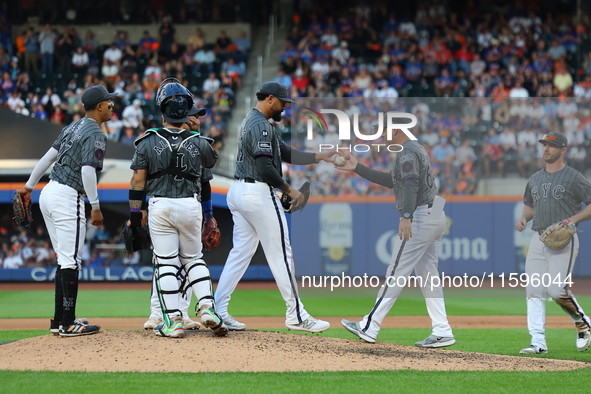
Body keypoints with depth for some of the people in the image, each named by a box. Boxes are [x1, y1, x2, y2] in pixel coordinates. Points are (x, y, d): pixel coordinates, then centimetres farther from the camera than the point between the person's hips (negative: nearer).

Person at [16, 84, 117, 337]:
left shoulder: (74, 127, 16)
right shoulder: (95, 134, -10)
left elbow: (49, 156, 19)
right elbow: (88, 170, -20)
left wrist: (29, 186, 25)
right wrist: (95, 207, -18)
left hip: (49, 193, 9)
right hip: (68, 198, -9)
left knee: (65, 260, 14)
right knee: (71, 261, -7)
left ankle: (60, 320, 16)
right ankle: (68, 324, -7)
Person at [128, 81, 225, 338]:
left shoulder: (148, 142, -7)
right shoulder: (198, 143, -3)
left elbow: (138, 181, -5)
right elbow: (212, 162, 21)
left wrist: (134, 212, 3)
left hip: (160, 207, -2)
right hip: (190, 206, 2)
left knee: (165, 263, 3)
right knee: (193, 259, 17)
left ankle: (173, 320, -2)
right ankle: (207, 307, 1)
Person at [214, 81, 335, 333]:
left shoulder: (250, 122, 19)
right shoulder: (261, 126, -15)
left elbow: (287, 154, 19)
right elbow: (265, 168, -22)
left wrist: (321, 157, 14)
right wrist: (289, 190, -11)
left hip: (238, 191, 10)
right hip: (259, 194, -10)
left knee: (240, 253, 10)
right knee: (280, 254, -4)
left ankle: (217, 311, 5)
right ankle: (296, 316, 0)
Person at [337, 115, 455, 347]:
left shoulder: (407, 152, -10)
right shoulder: (418, 149, 21)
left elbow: (411, 182, -25)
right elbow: (391, 180, 25)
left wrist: (406, 216, -36)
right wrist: (357, 168, 23)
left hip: (420, 217, -10)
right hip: (435, 216, 10)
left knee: (396, 273, -7)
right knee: (427, 275, 10)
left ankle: (369, 327, -5)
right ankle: (442, 332, 5)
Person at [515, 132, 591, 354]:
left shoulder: (573, 177, -3)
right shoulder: (535, 179, 16)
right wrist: (523, 218, 6)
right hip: (538, 239, 6)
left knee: (557, 290, -15)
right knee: (533, 291, -3)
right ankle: (538, 342, -3)